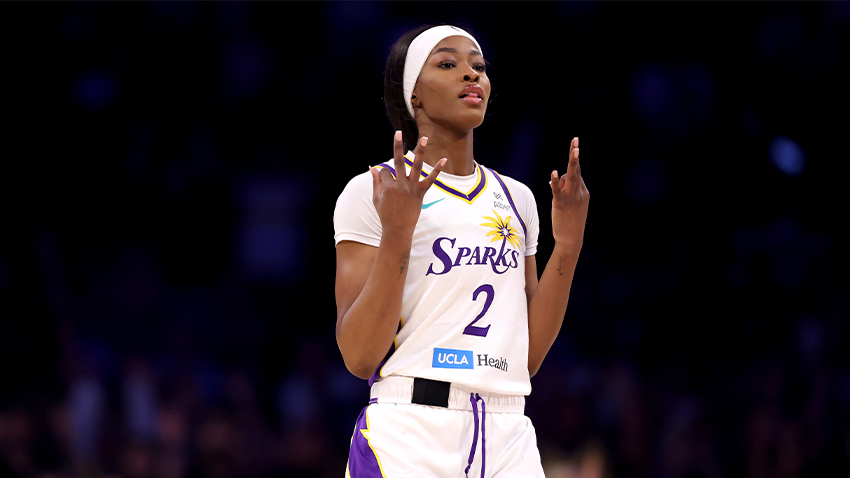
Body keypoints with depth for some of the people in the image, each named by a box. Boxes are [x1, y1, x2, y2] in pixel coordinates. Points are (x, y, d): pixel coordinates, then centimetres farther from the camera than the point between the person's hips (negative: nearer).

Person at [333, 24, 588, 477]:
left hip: (509, 440, 5)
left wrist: (568, 244, 3)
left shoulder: (515, 199, 15)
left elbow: (527, 356, 11)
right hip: (407, 435, -5)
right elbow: (359, 357, -9)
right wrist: (396, 234, -18)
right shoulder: (370, 193, 0)